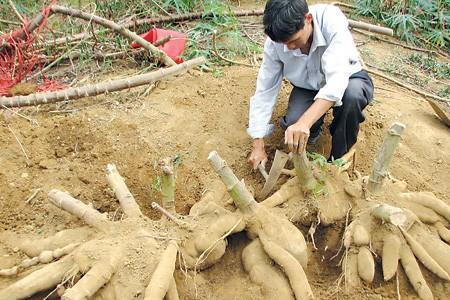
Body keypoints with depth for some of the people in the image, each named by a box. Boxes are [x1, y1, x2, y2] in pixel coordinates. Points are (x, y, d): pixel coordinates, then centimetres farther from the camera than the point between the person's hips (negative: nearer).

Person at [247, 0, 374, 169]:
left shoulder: (332, 20, -33)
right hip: (308, 87, 2)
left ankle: (338, 159, -12)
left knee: (352, 94, -37)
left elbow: (337, 79, -43)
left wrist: (304, 123, -57)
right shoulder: (275, 41, -22)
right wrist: (258, 146, -19)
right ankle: (314, 129, 11)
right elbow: (265, 90, -16)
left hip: (345, 80, -2)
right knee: (292, 125, -27)